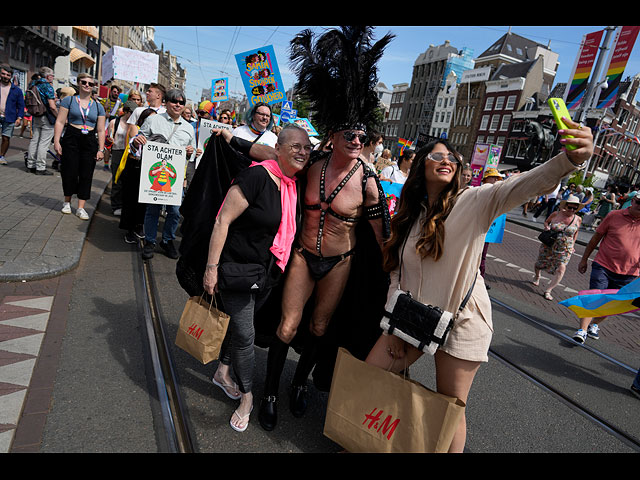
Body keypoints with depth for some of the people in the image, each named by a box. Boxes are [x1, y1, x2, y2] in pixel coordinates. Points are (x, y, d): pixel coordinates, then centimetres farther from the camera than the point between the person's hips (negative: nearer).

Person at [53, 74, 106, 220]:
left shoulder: (98, 106, 12)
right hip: (71, 139, -1)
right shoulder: (69, 100, 6)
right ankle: (67, 202, 21)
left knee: (86, 175, -1)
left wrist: (101, 149, 1)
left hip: (90, 142, 2)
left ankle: (81, 208, 4)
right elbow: (60, 122, 1)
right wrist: (56, 141, -8)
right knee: (69, 172, -1)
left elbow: (101, 130, 10)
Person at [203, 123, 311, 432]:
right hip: (236, 266, -6)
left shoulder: (297, 184, 2)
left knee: (239, 323, 22)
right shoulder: (257, 176, -21)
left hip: (266, 273, 7)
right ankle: (247, 396, 23)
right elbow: (223, 221, -21)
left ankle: (222, 373, 45)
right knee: (244, 334, 1)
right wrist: (212, 268, -21)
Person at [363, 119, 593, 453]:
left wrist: (571, 159, -45)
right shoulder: (409, 215, 4)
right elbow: (397, 272, 5)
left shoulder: (474, 202, -8)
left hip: (460, 323, -4)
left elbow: (522, 186, -26)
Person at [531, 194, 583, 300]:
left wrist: (572, 245, 10)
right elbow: (546, 221, 11)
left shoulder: (578, 220, -2)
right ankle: (537, 277, 51)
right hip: (548, 245, 0)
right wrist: (547, 227, -10)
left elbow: (575, 232, 15)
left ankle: (547, 291, -10)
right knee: (539, 264, 14)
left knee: (561, 269, -18)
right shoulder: (556, 214, -7)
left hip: (565, 249, 0)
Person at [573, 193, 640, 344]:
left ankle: (594, 325, 34)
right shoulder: (614, 215, -4)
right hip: (603, 266, -2)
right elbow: (596, 237, 5)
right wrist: (584, 260, 8)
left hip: (627, 274, 2)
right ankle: (582, 330, -5)